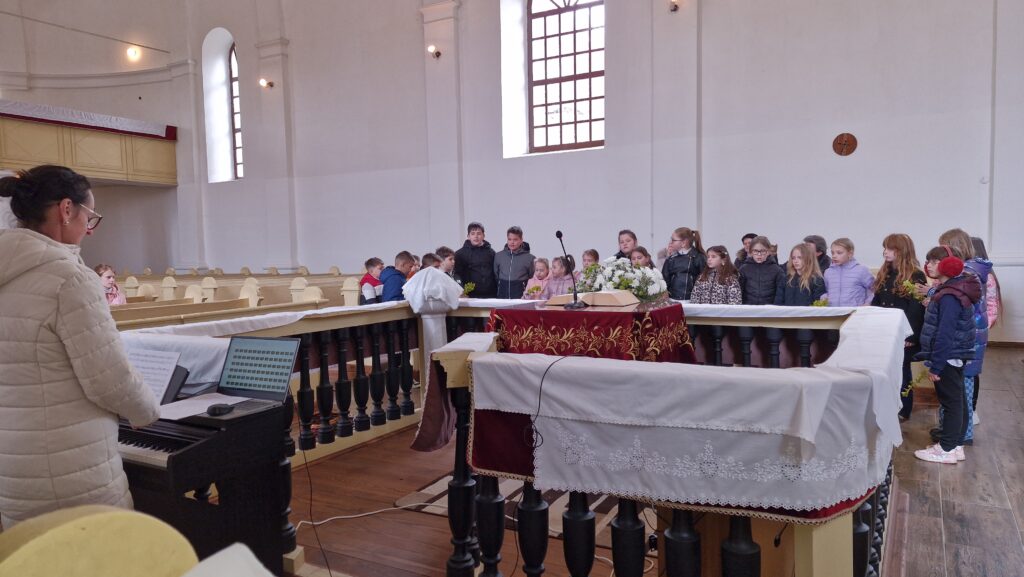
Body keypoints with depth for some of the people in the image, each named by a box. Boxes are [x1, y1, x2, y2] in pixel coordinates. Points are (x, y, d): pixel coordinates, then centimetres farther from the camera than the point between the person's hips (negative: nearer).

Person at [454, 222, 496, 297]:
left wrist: (496, 293, 5)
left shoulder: (491, 252, 11)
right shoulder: (460, 253, 4)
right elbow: (458, 276, 1)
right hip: (470, 296, -2)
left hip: (490, 296, 2)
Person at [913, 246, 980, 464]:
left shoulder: (949, 296, -22)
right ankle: (956, 445, 26)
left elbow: (944, 334, -24)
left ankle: (947, 450, 8)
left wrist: (935, 365, -21)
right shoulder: (953, 290, 9)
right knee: (958, 400, 15)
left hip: (947, 357, -10)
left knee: (951, 402, -1)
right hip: (955, 357, 10)